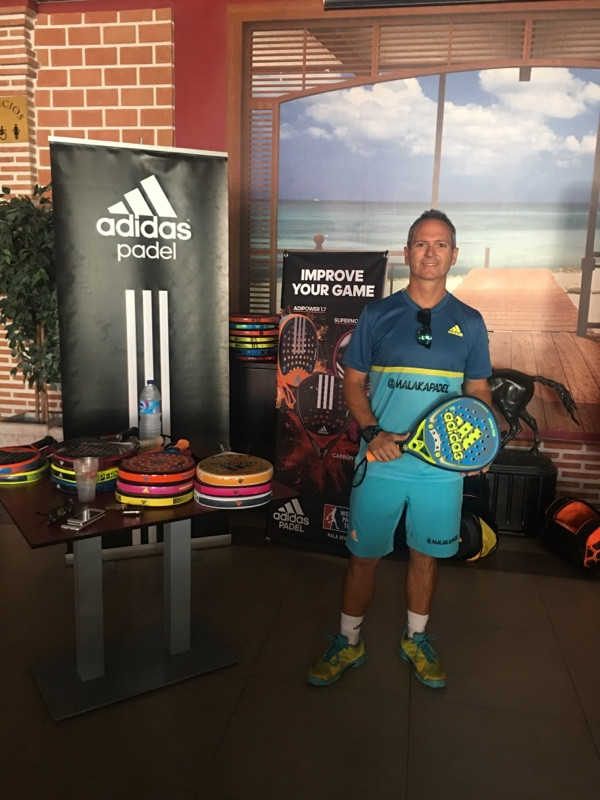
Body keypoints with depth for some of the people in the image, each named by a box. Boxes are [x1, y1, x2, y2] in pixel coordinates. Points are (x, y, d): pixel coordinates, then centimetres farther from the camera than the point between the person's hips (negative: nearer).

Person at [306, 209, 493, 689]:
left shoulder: (469, 322, 4)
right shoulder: (377, 315, 0)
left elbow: (478, 391, 9)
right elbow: (354, 383, 2)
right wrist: (373, 432, -13)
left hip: (442, 465, 2)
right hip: (381, 462, -1)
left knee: (426, 555, 15)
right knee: (364, 556, 9)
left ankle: (416, 640, 38)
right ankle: (348, 643, 30)